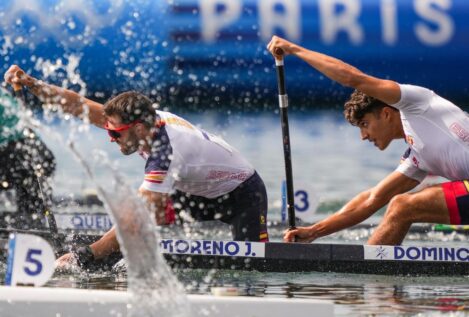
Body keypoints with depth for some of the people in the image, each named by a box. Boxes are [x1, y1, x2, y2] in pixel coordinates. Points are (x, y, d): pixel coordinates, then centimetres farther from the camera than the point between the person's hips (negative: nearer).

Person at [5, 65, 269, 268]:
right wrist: (29, 83, -23)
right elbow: (78, 104, -15)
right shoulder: (148, 118, -16)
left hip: (243, 193, -9)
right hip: (200, 191, 9)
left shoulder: (165, 155, -39)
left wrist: (83, 256, -45)